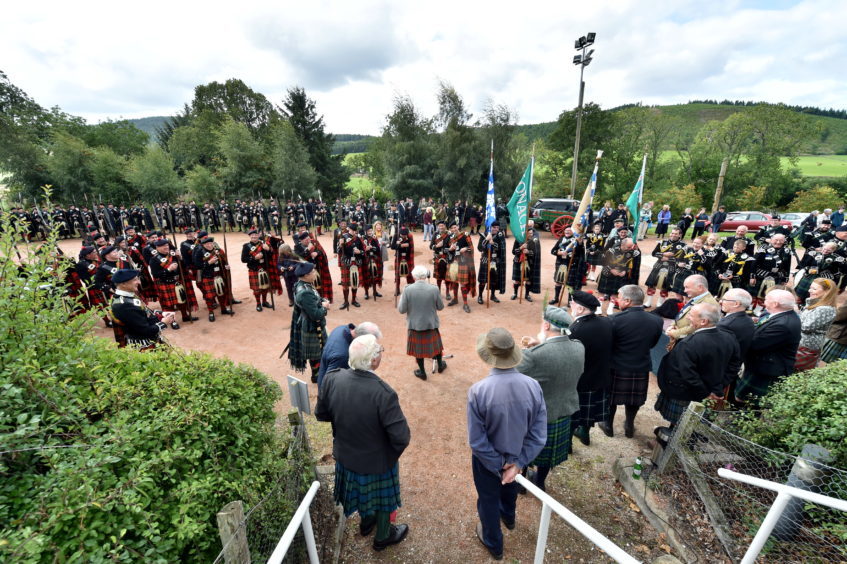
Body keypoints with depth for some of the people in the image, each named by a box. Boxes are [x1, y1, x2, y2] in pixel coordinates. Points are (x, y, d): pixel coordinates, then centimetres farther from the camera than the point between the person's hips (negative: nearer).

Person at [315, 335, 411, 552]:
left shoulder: (332, 379, -23)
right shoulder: (383, 393, -38)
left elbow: (321, 414, -6)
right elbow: (401, 437, -30)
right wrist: (395, 451, -7)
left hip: (346, 454, 5)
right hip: (377, 461, -4)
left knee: (360, 489, 33)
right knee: (382, 496, 26)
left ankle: (366, 522, 61)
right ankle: (383, 536, 52)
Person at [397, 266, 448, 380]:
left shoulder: (407, 289, -19)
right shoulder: (434, 289, -16)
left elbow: (401, 310, -13)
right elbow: (440, 307, -2)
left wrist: (402, 296, 4)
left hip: (415, 325, -1)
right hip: (431, 324, 1)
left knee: (418, 347, 19)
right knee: (435, 344, 25)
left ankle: (422, 372, 34)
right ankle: (440, 365, 46)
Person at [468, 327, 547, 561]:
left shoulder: (478, 390, -34)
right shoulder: (533, 386, -24)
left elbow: (476, 440, -25)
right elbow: (539, 435, -17)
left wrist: (498, 467, -11)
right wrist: (517, 462, -11)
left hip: (488, 459, -3)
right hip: (517, 455, 4)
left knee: (488, 499, 26)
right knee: (510, 485, 36)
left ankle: (494, 543, 53)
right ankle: (508, 517, 67)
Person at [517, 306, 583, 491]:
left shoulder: (536, 355, -36)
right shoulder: (579, 348, -14)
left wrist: (530, 348, -16)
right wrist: (540, 344, -11)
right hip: (564, 412, 6)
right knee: (547, 451, 29)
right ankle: (539, 482, 51)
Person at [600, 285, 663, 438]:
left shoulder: (615, 319, -26)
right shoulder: (656, 320, -11)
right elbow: (652, 344, 4)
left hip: (617, 368, -3)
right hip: (641, 368, 3)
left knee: (611, 397, 19)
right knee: (634, 399, 24)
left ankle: (608, 426, 36)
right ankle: (629, 427, 41)